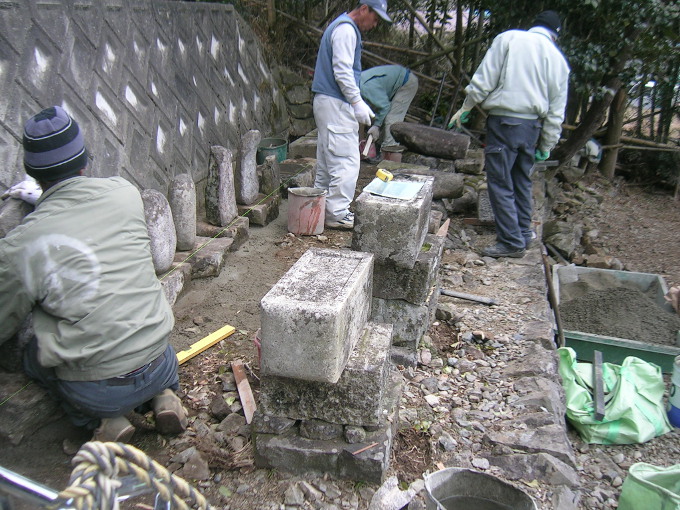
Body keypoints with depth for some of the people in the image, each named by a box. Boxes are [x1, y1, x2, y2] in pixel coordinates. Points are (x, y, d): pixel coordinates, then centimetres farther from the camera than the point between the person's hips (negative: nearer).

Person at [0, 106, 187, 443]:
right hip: (158, 368, 3)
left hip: (98, 391, -3)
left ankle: (104, 420, 10)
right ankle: (163, 395, 14)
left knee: (32, 354, 26)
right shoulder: (124, 192, -5)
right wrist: (41, 199, 35)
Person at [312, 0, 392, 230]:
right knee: (345, 160, -9)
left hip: (327, 102, 11)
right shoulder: (346, 29, -11)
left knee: (327, 159, 13)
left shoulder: (342, 26, 22)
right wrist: (357, 102, -17)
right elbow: (342, 71, -20)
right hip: (335, 105, -11)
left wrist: (357, 101, 22)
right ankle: (337, 214, -6)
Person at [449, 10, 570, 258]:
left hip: (505, 120, -5)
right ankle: (524, 236, 26)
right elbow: (556, 110, 12)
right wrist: (546, 145, 17)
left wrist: (466, 107, 2)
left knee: (500, 183, -2)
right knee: (522, 182, 17)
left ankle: (511, 242, -3)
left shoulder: (509, 38, 1)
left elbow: (485, 78, -7)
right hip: (533, 125, 5)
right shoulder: (558, 59, 13)